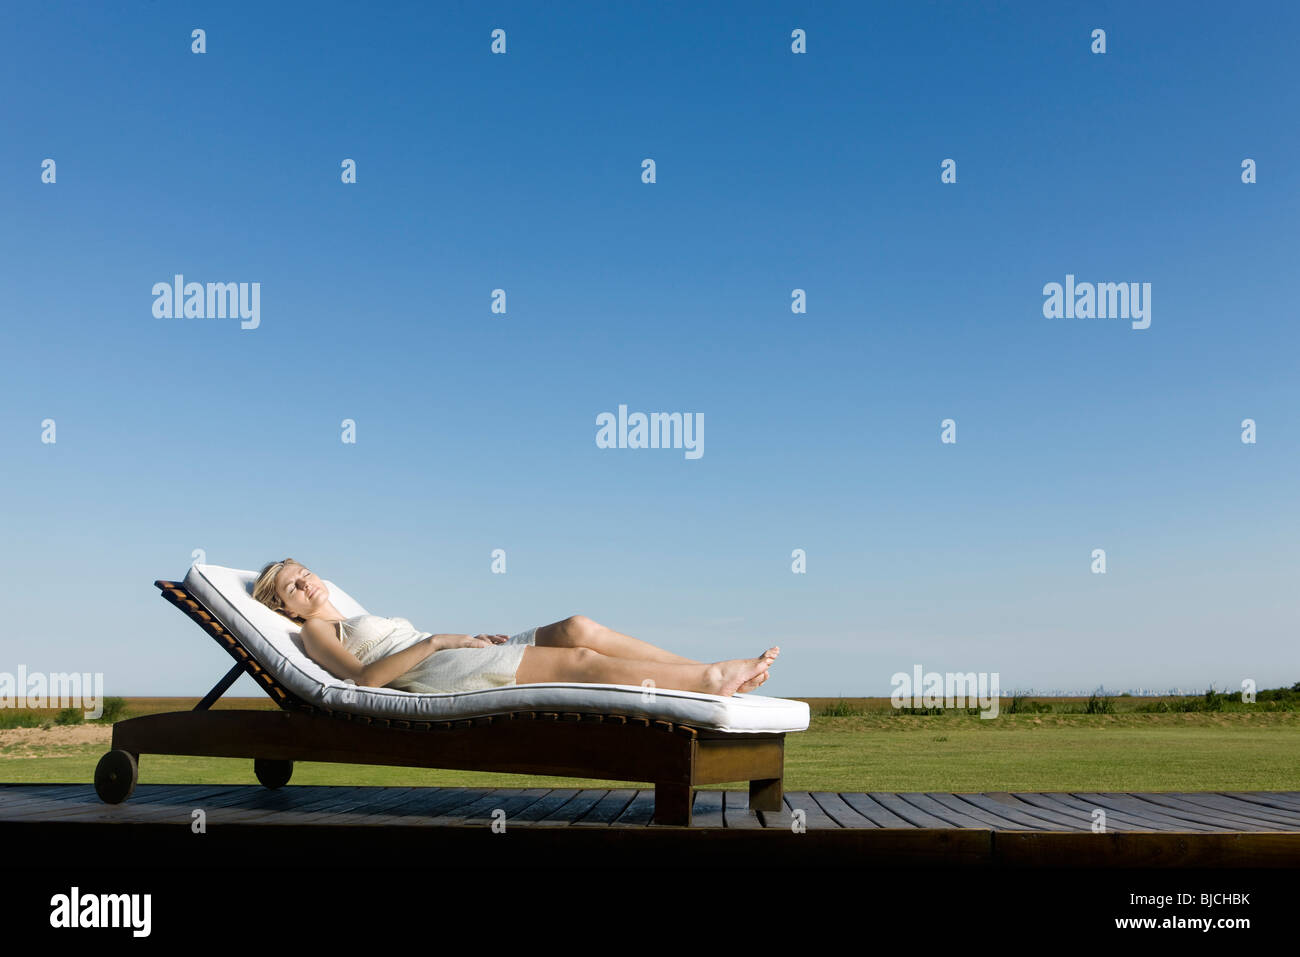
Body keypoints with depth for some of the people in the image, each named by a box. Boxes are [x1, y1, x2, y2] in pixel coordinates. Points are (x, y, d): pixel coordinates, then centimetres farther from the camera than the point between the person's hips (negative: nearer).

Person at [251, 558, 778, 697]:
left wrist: (466, 637, 8)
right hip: (437, 677, -8)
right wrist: (437, 641, -14)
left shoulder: (360, 621, 34)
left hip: (463, 660, 8)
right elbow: (366, 675, -10)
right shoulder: (316, 632, 10)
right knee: (578, 660, -21)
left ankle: (712, 671, -19)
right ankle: (710, 679, -21)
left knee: (577, 629, -14)